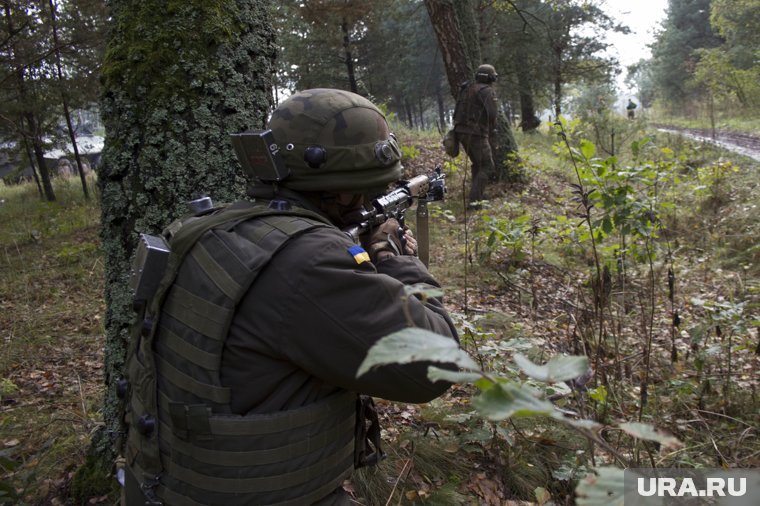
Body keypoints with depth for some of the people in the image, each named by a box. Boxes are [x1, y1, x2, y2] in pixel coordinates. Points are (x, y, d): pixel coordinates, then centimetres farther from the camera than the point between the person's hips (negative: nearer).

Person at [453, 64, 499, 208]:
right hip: (476, 133, -8)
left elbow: (457, 112, 20)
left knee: (477, 163, 24)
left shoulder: (467, 89, 17)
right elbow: (492, 114, -15)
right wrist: (491, 131, 0)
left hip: (461, 131, 8)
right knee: (487, 168, -4)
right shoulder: (488, 91, -7)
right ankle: (474, 199, -14)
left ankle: (478, 193, 31)